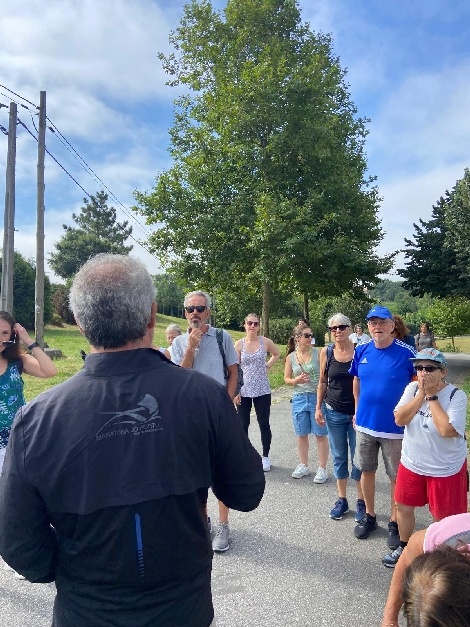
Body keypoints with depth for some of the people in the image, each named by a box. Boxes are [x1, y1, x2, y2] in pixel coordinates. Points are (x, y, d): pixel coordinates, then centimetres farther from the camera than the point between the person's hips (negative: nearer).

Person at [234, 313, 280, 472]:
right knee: (243, 424, 7)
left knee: (264, 424, 7)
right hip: (243, 391, 0)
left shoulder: (265, 342, -1)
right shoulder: (239, 344, -2)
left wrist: (267, 366, 4)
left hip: (262, 390, 0)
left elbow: (276, 354, 19)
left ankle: (265, 457, 23)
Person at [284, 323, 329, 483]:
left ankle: (322, 468, 19)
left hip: (317, 397, -3)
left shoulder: (318, 353, -6)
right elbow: (286, 379, 7)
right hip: (299, 398, 3)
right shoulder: (290, 357, 1)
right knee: (301, 434, 14)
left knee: (320, 434, 5)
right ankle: (304, 466, 31)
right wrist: (296, 380, -13)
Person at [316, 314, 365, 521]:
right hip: (334, 412, 2)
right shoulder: (326, 352, -1)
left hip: (357, 412, -2)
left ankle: (361, 501, 23)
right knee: (339, 457, 12)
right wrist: (318, 407, 2)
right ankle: (342, 500, 27)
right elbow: (322, 382, 7)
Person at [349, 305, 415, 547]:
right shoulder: (361, 351, -2)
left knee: (397, 477, 10)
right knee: (366, 471, 16)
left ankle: (394, 522, 30)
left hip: (395, 427, -4)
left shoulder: (406, 353, -14)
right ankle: (369, 516, 36)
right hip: (365, 424, 4)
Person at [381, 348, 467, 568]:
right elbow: (400, 419, -15)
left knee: (443, 517, 11)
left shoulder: (456, 395, -18)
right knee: (403, 506, 17)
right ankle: (404, 547, 41)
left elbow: (447, 430, -30)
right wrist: (422, 393, -20)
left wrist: (432, 396, -25)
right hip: (411, 464, 5)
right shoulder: (412, 388, -5)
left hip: (446, 469, -4)